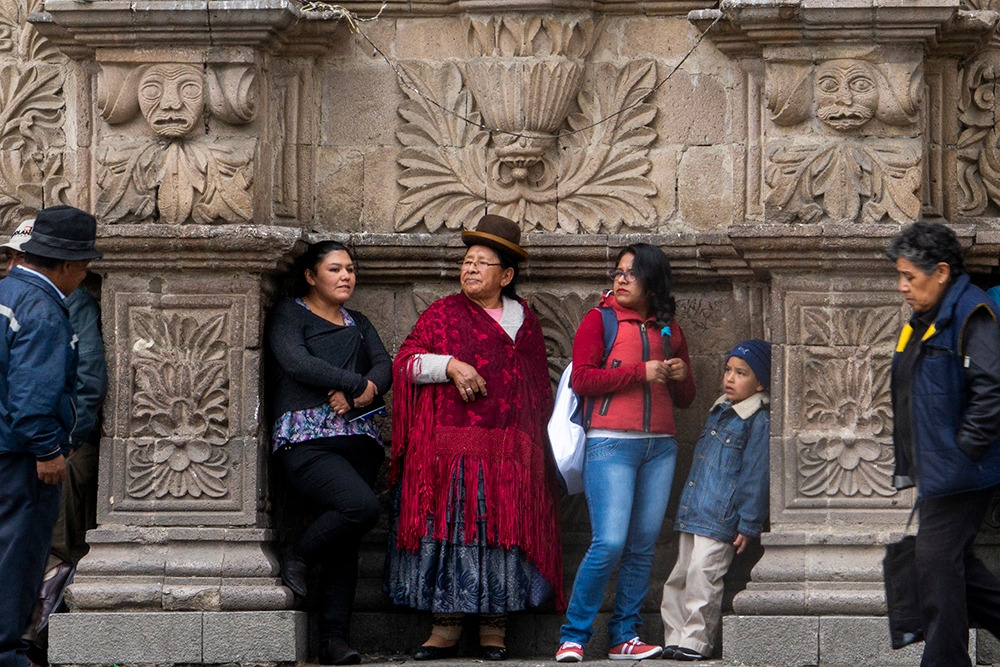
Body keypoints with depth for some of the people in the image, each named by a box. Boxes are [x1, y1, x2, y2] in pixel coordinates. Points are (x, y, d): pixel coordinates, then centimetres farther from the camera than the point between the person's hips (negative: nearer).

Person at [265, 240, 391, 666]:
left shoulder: (359, 325, 27)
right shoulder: (289, 315, 10)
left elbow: (385, 367, 11)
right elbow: (297, 363, -8)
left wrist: (361, 392, -11)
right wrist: (357, 383, -8)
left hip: (359, 440, 6)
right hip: (306, 440, -6)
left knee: (346, 543, -4)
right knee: (362, 505, -28)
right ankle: (297, 559, -4)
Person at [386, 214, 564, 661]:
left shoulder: (524, 322, 16)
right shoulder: (441, 314, 11)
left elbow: (539, 389, 19)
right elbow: (405, 363, 2)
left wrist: (535, 441, 10)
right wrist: (450, 365, -13)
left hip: (508, 450, 1)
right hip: (448, 448, -1)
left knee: (501, 531, -4)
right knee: (448, 529, -5)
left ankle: (494, 630, 2)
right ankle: (446, 628, 0)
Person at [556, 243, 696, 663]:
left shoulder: (669, 330, 17)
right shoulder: (600, 320, 3)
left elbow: (684, 399, 24)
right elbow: (581, 380, -9)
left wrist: (682, 377, 1)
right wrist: (641, 372, -11)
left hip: (660, 447, 5)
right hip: (611, 443, -5)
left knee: (643, 545, 3)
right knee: (610, 542, -14)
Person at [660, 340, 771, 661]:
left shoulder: (759, 422, -7)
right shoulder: (718, 413, 19)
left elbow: (756, 478, -9)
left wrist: (748, 526, -12)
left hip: (720, 521, -9)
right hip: (691, 515, 9)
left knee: (702, 578, -12)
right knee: (678, 577, 7)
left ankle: (696, 641, -6)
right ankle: (675, 640, 12)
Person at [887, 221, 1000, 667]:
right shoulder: (924, 321, 16)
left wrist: (964, 448, -21)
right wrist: (908, 462, 19)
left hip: (961, 471, -10)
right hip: (934, 470, 10)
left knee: (938, 559, -9)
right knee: (950, 563, 12)